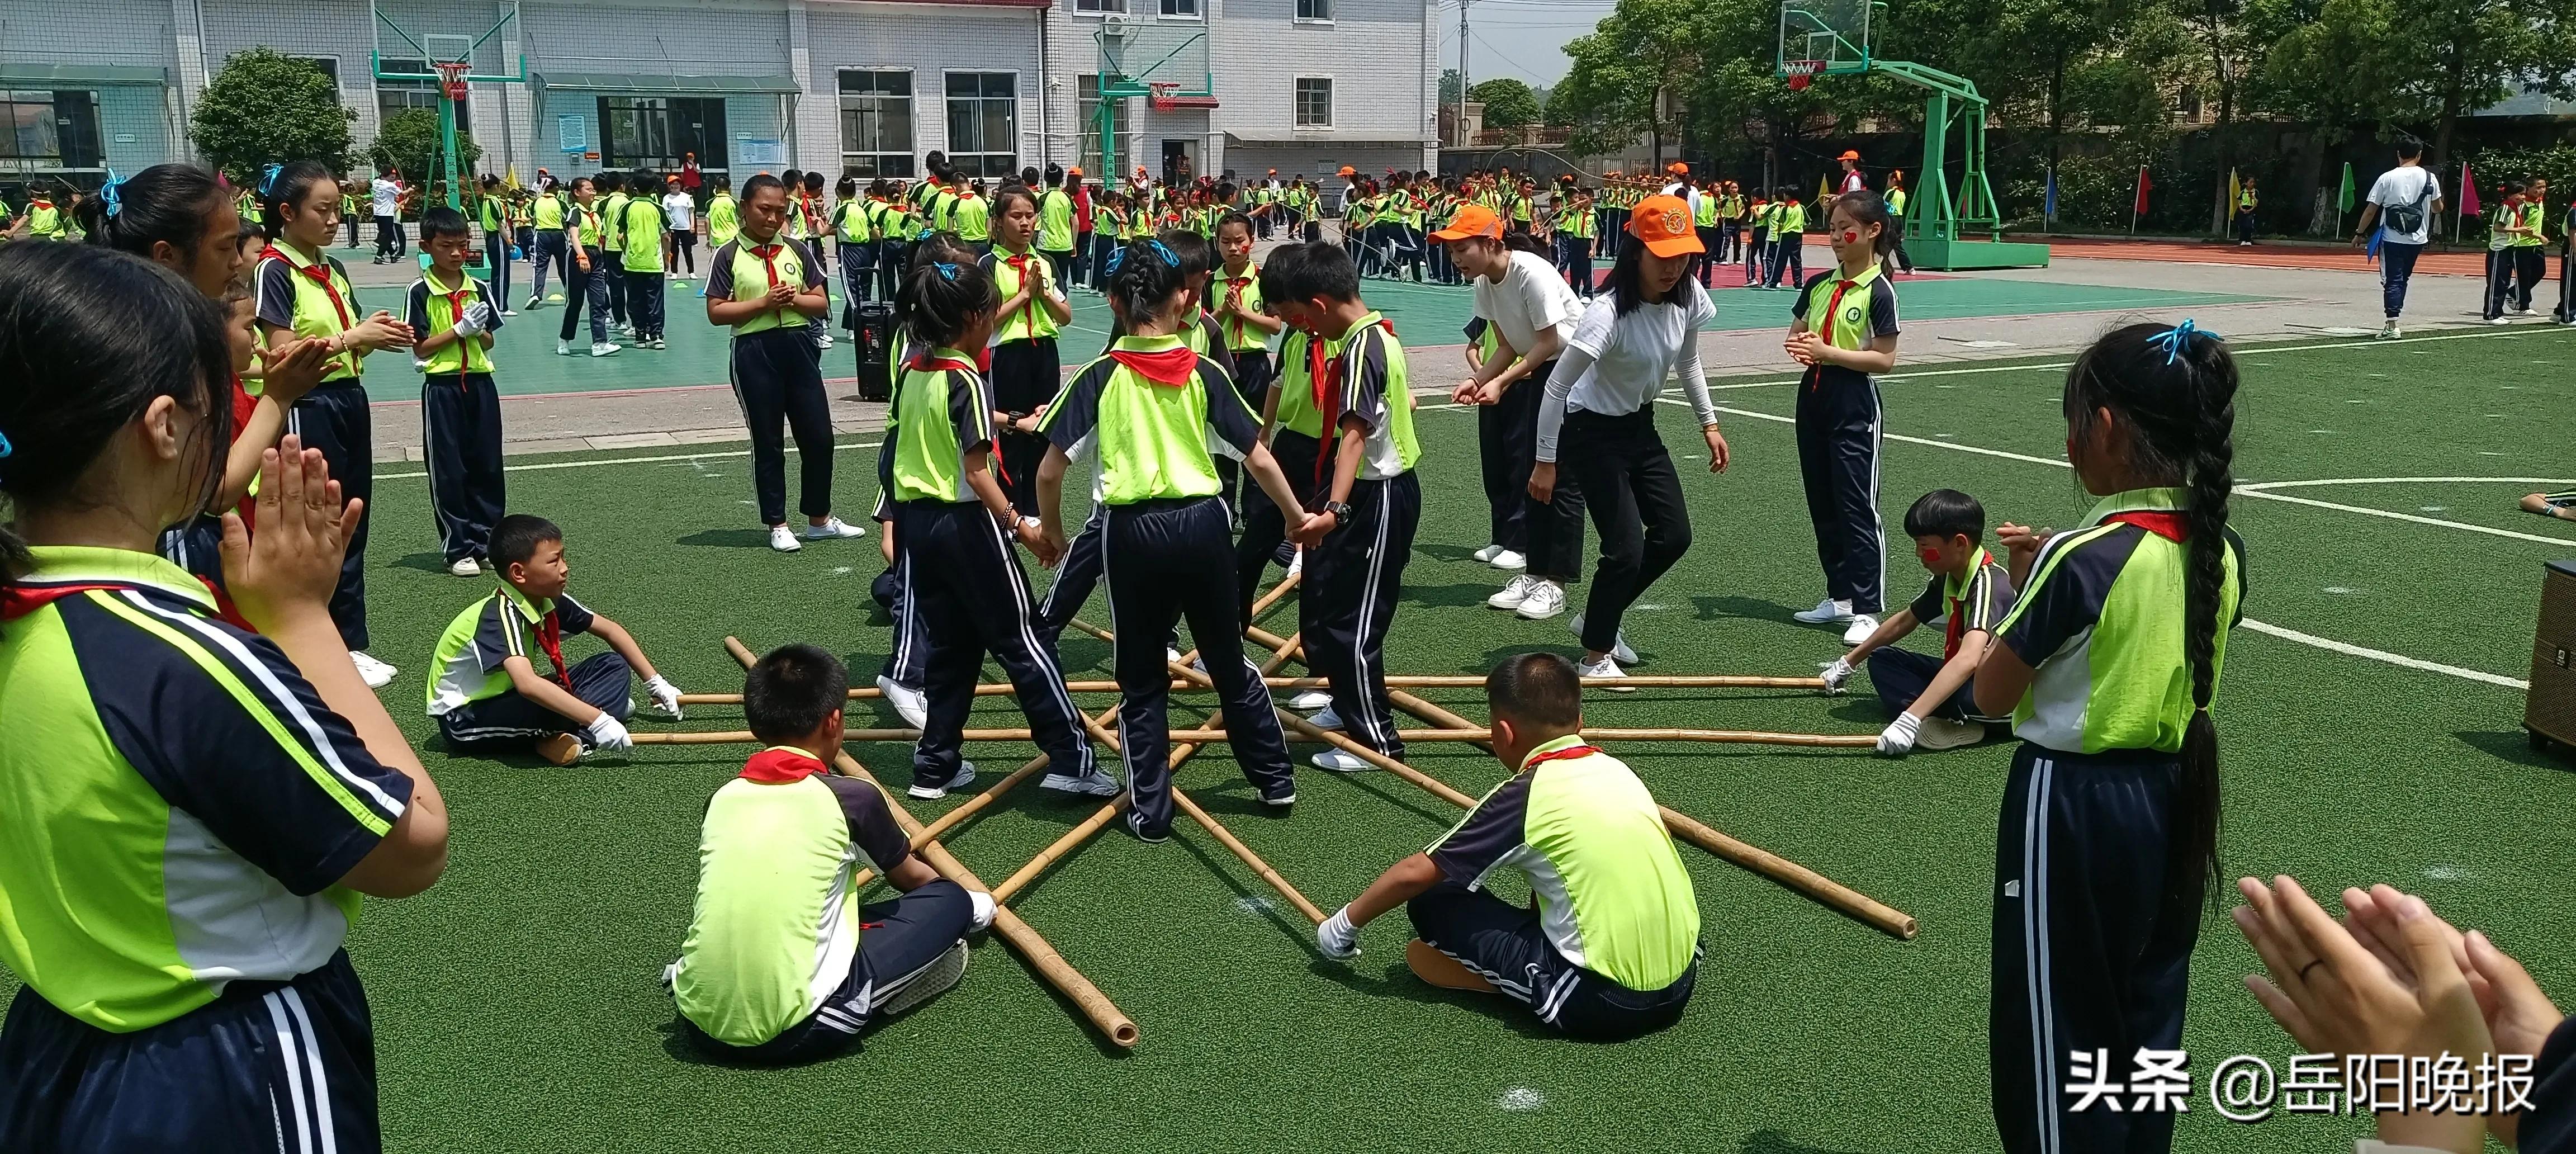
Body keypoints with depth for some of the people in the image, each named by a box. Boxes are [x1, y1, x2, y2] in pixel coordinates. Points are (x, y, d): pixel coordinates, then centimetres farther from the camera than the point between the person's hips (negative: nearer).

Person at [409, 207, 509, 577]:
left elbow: (488, 343, 10)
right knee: (449, 471, 3)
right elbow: (420, 348, -9)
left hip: (479, 383, 4)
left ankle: (485, 540, 19)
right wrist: (459, 329, -16)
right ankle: (458, 549, 11)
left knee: (487, 465, 8)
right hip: (442, 388, -4)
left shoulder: (479, 289, 5)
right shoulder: (421, 292, -7)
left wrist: (479, 330, -10)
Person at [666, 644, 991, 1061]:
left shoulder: (721, 799, 9)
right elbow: (912, 878, 18)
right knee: (951, 901, 8)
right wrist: (972, 903, 40)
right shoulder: (852, 798, -2)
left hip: (699, 1020, 5)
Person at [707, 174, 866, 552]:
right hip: (755, 353, -4)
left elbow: (821, 303, 8)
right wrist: (764, 302, -16)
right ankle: (778, 525, 16)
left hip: (798, 347, 4)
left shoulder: (797, 251, 7)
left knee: (819, 436, 7)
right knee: (768, 442, 5)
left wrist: (794, 299, -11)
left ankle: (820, 519, 23)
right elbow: (716, 312, -7)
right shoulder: (728, 257, -3)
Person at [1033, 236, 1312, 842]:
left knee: (1142, 678, 12)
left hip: (1132, 531, -1)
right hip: (1202, 523, 2)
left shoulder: (1099, 377, -4)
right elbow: (1259, 459, 1)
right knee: (1229, 660, 19)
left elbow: (1049, 472, -6)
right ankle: (1276, 780, 29)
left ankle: (1150, 810, 16)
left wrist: (1051, 531, 12)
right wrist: (1299, 516, 15)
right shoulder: (1203, 373, -1)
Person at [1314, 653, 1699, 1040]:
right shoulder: (1617, 769, 10)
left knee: (1432, 903, 1)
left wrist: (1343, 924, 12)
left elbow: (1415, 873, -1)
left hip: (1603, 1004, -6)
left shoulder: (1523, 796, -7)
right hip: (1681, 984, 7)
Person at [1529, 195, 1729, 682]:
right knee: (1626, 547, -11)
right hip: (1593, 432, -8)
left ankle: (1598, 617, 29)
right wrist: (1545, 462, -22)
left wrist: (1709, 423, 12)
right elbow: (1557, 387, -25)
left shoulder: (1689, 297, -9)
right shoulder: (1608, 314, -30)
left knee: (1675, 536, 9)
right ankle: (1596, 656, 8)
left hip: (1641, 426, 8)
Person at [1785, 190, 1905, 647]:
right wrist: (1799, 348, -7)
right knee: (1822, 504, 12)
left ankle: (1868, 609, 0)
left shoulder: (1879, 291, -10)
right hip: (1814, 397, 7)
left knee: (1857, 506, -6)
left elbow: (1885, 359, -13)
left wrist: (1830, 352, -20)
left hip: (1855, 406, -7)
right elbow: (1796, 334, 16)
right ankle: (1840, 597, 23)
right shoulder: (1817, 284, 8)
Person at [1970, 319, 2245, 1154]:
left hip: (2074, 804, -7)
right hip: (2173, 800, 7)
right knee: (2148, 1012, 20)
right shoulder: (2222, 552, -1)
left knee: (2057, 1023, 8)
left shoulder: (2080, 560, -22)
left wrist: (2024, 588, -2)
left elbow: (1993, 697, -14)